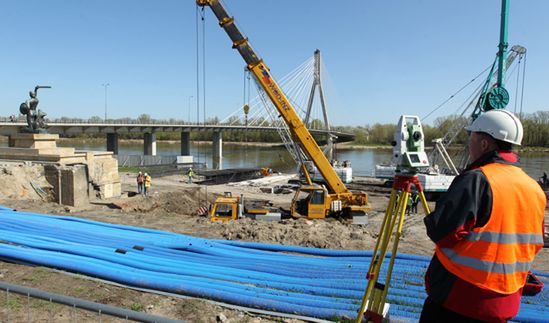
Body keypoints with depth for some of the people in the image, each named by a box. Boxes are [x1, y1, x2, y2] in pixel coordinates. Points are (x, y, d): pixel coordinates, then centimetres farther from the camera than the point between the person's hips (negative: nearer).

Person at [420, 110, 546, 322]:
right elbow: (535, 244, 13)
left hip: (457, 299, -7)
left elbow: (442, 232, -24)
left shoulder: (477, 179, -20)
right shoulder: (535, 188, 3)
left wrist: (430, 220, -5)